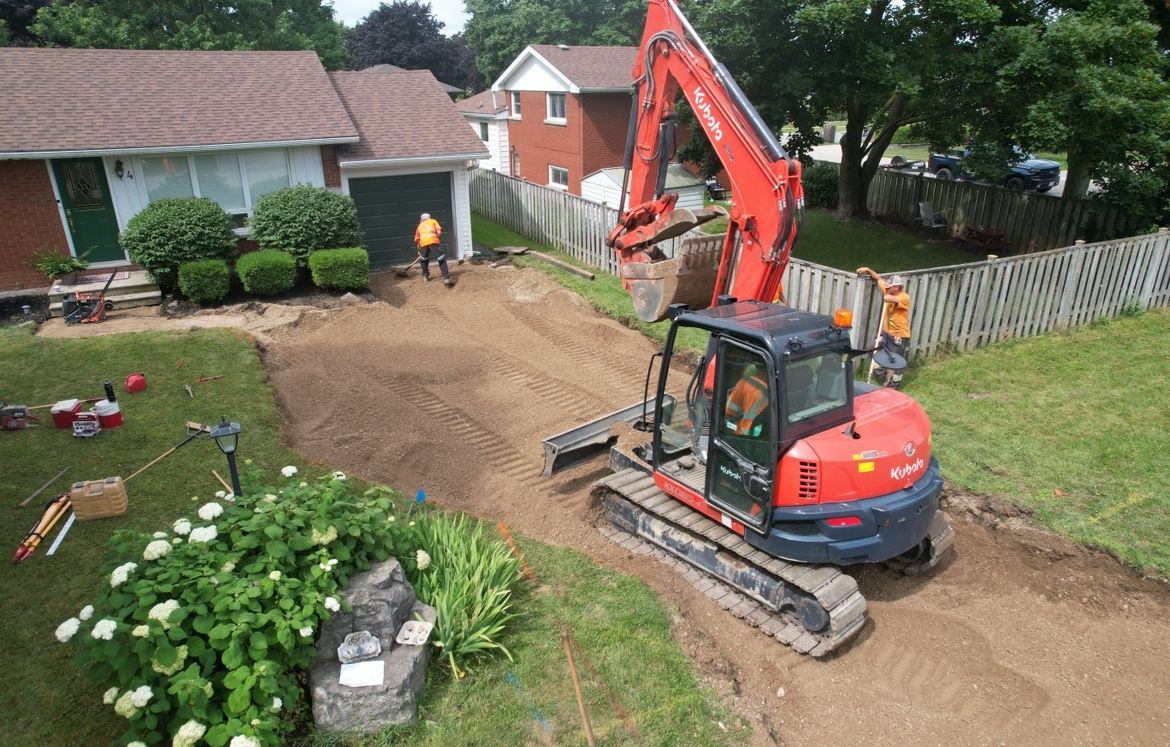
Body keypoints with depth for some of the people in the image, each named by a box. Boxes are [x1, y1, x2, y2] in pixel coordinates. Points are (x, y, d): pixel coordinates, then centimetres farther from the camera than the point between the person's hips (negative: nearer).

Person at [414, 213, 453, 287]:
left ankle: (425, 276, 32)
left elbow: (416, 240, 29)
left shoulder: (420, 226, 32)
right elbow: (439, 232, 11)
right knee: (442, 259, -4)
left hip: (423, 242, 3)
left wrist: (419, 250, 41)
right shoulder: (433, 221, 27)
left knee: (424, 259, 28)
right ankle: (446, 278, -19)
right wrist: (439, 240, 23)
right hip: (433, 241, -3)